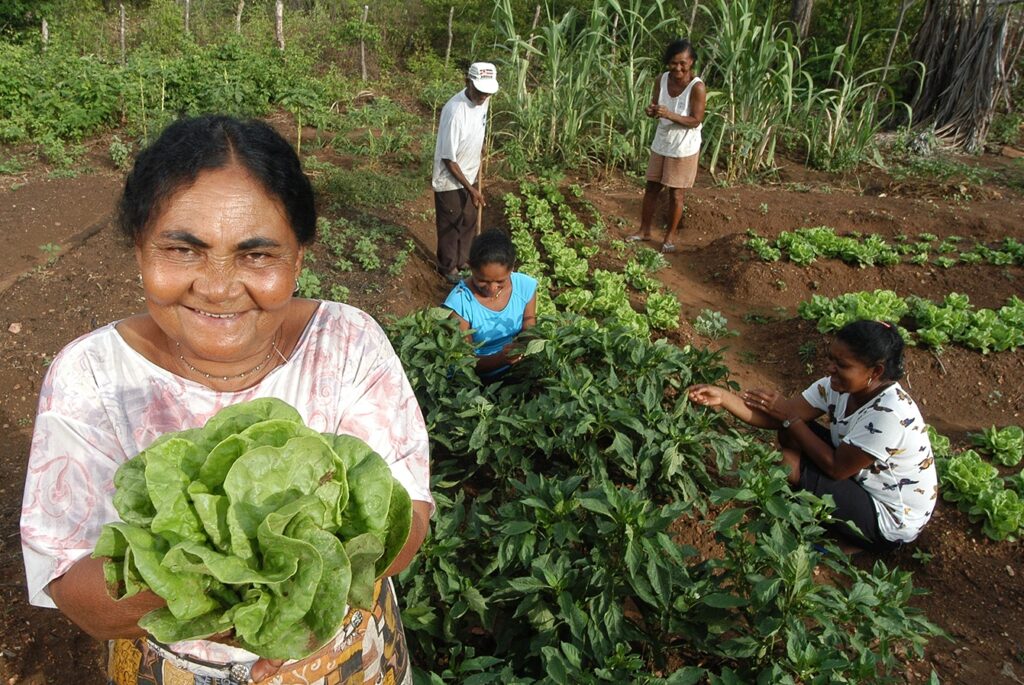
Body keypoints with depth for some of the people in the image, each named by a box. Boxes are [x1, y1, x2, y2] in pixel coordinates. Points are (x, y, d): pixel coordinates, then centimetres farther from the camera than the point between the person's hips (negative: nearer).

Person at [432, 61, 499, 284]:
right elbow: (448, 159, -26)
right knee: (450, 226, 12)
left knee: (469, 222, 22)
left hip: (469, 175, 7)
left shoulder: (482, 101, -9)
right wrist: (471, 188, -23)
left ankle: (463, 261, 43)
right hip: (450, 180, -7)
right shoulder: (454, 111, -32)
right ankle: (448, 267, 33)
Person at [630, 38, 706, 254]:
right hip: (661, 143, 5)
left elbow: (696, 121, -19)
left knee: (675, 193, 5)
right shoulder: (661, 80, -4)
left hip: (684, 148, -5)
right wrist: (651, 112, -19)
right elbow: (656, 108, 6)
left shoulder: (697, 87, -20)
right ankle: (644, 230, 27)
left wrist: (669, 115, -32)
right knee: (651, 187, 12)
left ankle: (671, 236, 21)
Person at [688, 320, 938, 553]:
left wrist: (790, 417, -22)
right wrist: (723, 397, -26)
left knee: (788, 465, -21)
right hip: (860, 479, 7)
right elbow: (776, 418, -14)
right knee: (790, 431, -7)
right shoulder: (837, 386, -12)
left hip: (889, 521, -7)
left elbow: (836, 468, -26)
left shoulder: (890, 414, -33)